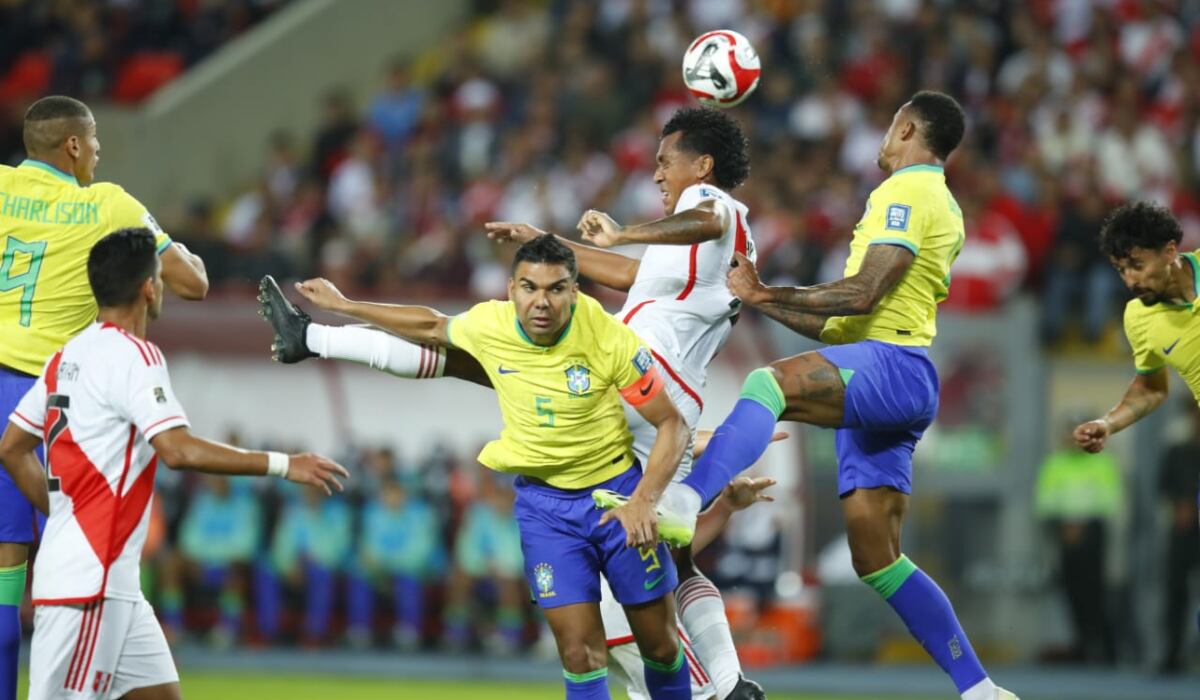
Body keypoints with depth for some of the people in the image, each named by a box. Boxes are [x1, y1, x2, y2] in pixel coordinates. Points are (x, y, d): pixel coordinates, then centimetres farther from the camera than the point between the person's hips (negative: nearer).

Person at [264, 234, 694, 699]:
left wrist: (644, 500, -27)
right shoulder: (488, 325, -13)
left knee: (660, 645, 4)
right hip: (542, 500, 1)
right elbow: (432, 327, 12)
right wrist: (343, 306, 17)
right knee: (580, 653, -9)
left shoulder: (609, 339, -22)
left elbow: (672, 424, -14)